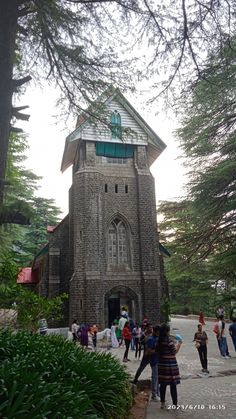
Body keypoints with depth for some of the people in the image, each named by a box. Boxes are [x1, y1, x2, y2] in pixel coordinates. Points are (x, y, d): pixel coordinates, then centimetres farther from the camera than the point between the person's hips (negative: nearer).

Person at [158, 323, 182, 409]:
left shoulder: (159, 340, 3)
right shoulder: (169, 340, -18)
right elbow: (175, 351, -10)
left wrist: (175, 344, 16)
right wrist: (178, 344, 4)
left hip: (161, 364, 7)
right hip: (170, 364, -6)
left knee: (163, 384, 13)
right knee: (173, 385, 4)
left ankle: (162, 403, 21)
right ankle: (175, 404, 11)